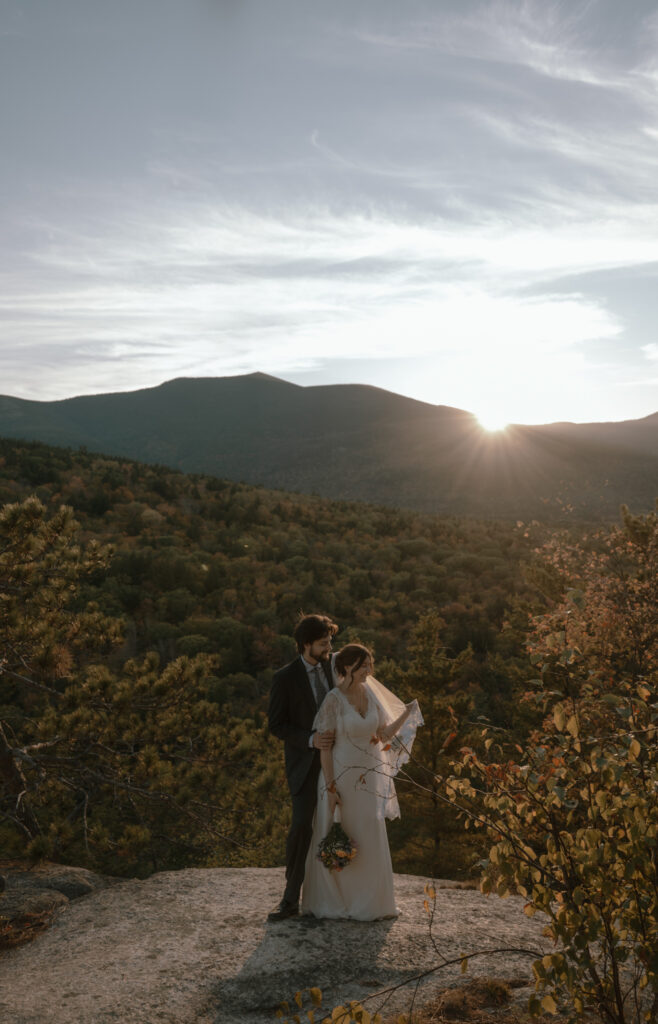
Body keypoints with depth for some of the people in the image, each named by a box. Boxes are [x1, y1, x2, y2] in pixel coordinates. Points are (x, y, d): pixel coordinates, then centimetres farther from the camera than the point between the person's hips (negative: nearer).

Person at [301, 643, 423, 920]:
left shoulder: (371, 695, 2)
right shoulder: (334, 700, -16)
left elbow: (384, 734, 6)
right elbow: (324, 746, -14)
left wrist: (407, 713, -8)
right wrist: (330, 787, -16)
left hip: (368, 779, 6)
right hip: (340, 778, -6)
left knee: (369, 840, 12)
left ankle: (367, 903, 27)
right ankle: (331, 903, 22)